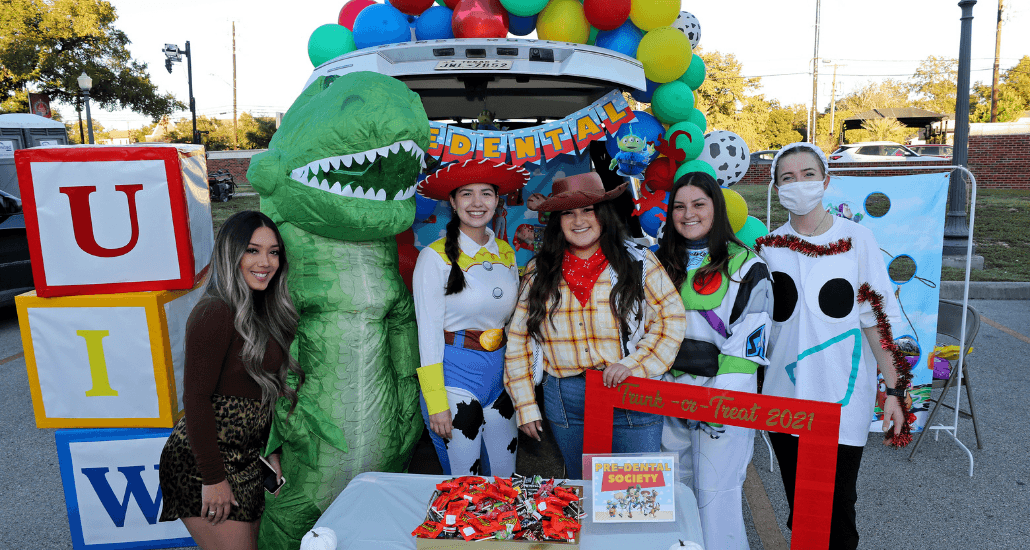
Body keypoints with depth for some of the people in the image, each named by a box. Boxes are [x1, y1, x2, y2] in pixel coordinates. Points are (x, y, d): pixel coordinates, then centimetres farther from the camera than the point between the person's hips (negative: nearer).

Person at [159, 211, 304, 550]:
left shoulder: (261, 311, 8)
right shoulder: (215, 313, -19)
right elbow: (196, 398, -20)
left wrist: (271, 452, 11)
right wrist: (213, 478, -18)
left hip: (246, 458, 9)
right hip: (204, 462, -8)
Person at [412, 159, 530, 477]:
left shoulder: (506, 253, 8)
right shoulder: (435, 257, -9)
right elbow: (428, 334, -10)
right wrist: (436, 404, -12)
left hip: (499, 372, 5)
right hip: (455, 371, -5)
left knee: (505, 478, 15)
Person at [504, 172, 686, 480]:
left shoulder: (638, 262, 0)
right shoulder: (540, 272, 5)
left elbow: (672, 318, -1)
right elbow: (519, 339, 7)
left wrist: (634, 364, -13)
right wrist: (525, 405, 4)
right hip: (565, 401, 2)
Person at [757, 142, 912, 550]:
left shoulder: (856, 239, -3)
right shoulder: (768, 247, 2)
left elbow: (876, 321, -3)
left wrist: (894, 388, -7)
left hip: (843, 396, -2)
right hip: (785, 394, 2)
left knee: (837, 505, 4)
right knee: (798, 502, 13)